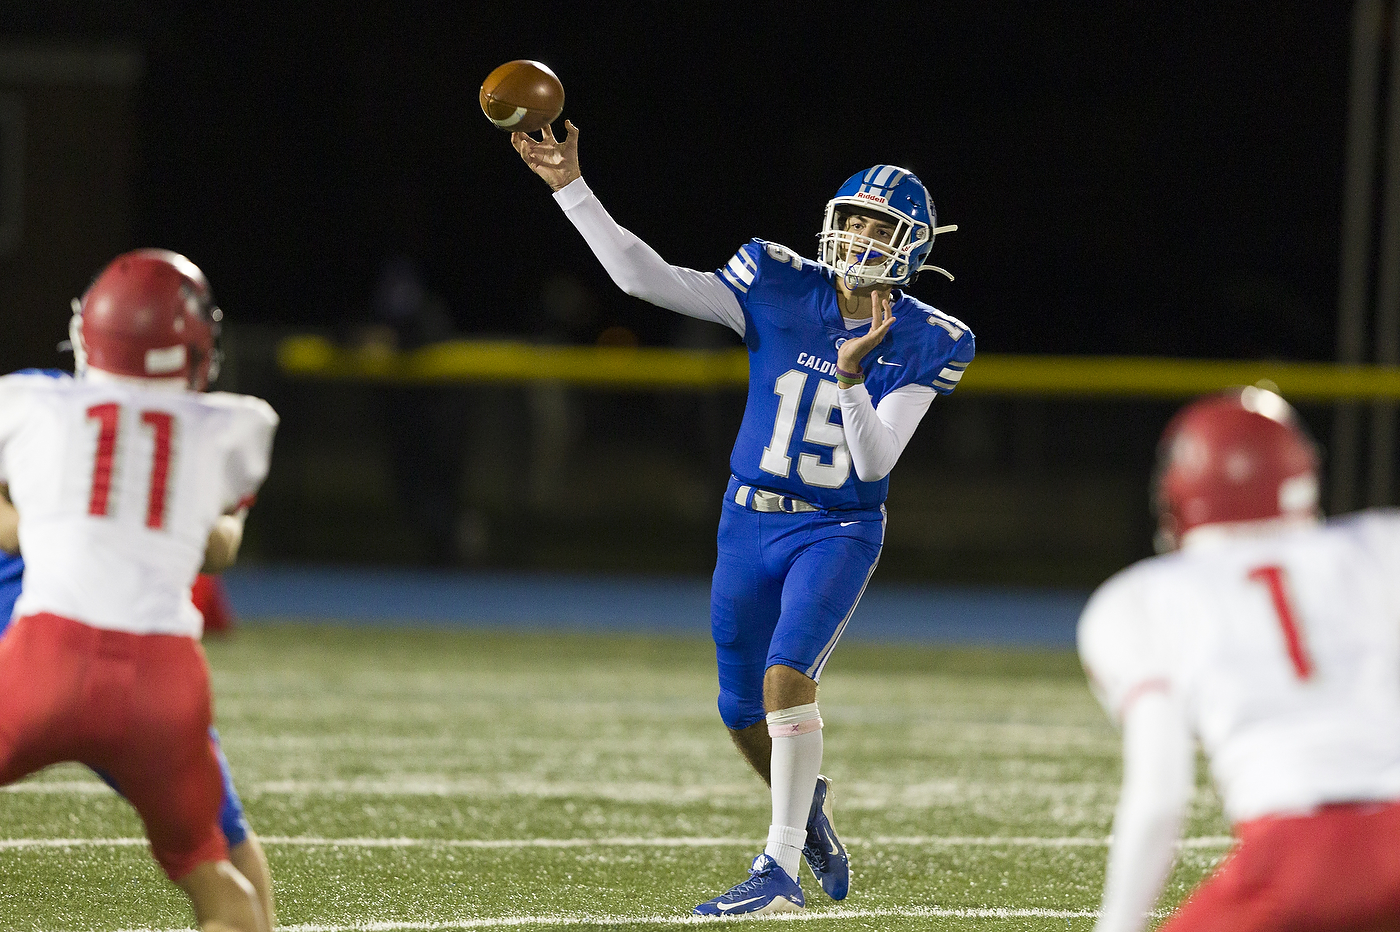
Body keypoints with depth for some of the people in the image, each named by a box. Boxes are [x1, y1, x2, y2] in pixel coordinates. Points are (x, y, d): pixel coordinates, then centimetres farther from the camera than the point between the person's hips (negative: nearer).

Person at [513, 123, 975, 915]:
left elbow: (874, 463, -17)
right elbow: (646, 278, -12)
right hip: (751, 523, 3)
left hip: (839, 531, -3)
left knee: (788, 677, -25)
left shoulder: (922, 343, -11)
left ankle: (780, 873, -20)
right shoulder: (781, 291, -7)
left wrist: (853, 376, -33)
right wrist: (570, 187, -19)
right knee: (745, 716, 11)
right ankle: (808, 803, 44)